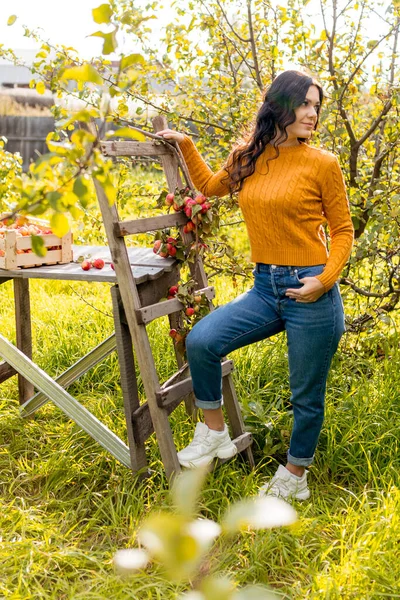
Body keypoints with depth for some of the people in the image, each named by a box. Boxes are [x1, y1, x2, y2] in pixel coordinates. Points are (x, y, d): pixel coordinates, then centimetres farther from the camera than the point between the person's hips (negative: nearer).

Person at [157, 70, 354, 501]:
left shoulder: (322, 163, -6)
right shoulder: (248, 158, 6)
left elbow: (342, 229, 1)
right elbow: (210, 186, 27)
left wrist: (326, 279, -14)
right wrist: (185, 145, 20)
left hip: (311, 292, -4)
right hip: (265, 288, 4)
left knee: (307, 397, 7)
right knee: (201, 341, -12)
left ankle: (294, 478, 30)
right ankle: (215, 436, 9)